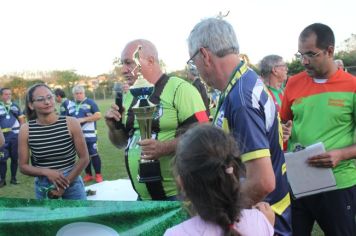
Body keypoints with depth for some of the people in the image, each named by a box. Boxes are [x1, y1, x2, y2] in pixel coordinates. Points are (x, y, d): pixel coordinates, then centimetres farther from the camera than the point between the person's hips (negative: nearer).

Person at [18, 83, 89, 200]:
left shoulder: (71, 123, -10)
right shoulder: (26, 130, -7)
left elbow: (84, 158, -5)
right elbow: (23, 166, 0)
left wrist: (65, 183, -10)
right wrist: (46, 172, -17)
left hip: (72, 183, -1)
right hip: (43, 188, 1)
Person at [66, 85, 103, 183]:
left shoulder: (90, 102, -3)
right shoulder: (70, 105, 13)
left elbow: (98, 115, -11)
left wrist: (83, 119, -15)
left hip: (89, 134, -5)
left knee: (93, 154, -4)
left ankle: (98, 175, 6)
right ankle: (88, 175, 21)